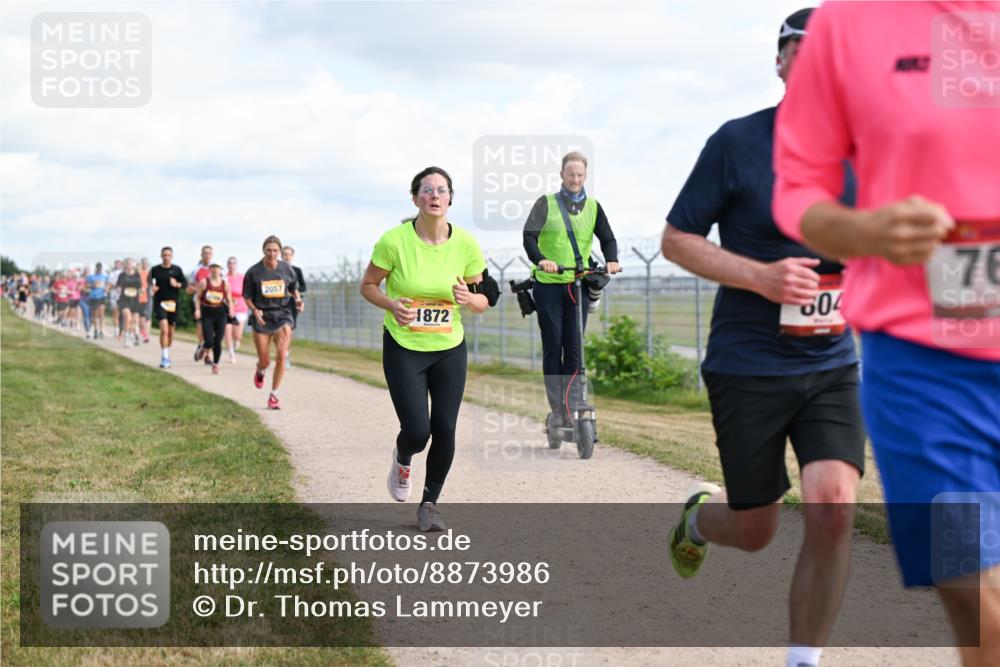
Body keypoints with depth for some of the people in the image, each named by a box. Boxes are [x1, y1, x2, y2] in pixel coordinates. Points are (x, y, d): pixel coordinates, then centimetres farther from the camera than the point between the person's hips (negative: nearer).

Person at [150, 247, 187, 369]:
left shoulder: (177, 270, 4)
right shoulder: (155, 270, 3)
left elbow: (185, 284, 3)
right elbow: (149, 282, 17)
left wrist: (177, 284, -17)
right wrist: (152, 287, -5)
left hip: (173, 302, 2)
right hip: (160, 302, -2)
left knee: (171, 330, 10)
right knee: (164, 329, -17)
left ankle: (167, 354, 30)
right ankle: (164, 358, -16)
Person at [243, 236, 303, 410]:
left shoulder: (287, 270, 1)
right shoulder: (253, 272, -4)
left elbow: (294, 288, 18)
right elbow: (247, 296, 2)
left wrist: (298, 300, -3)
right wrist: (255, 310, -16)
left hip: (282, 315, 1)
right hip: (262, 317, -1)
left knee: (281, 356, -15)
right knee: (265, 362, 1)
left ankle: (274, 395, -1)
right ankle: (260, 371, 42)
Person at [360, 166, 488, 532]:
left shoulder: (466, 244, -8)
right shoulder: (395, 240, -15)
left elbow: (482, 302, 2)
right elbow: (368, 285, -2)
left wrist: (469, 298, -21)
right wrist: (392, 305, -21)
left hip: (450, 350, 2)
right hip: (403, 349, -2)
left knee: (444, 429, -2)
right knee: (417, 431, -9)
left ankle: (430, 504, 20)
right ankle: (402, 460, 30)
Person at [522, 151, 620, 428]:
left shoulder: (593, 206, 9)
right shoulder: (546, 203, 0)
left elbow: (608, 238, 8)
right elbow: (529, 236, -10)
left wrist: (611, 260, -13)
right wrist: (540, 260, -29)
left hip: (579, 284, 2)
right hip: (549, 284, -2)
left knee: (574, 348, 1)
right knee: (552, 347, 0)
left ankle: (570, 408, 7)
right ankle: (556, 408, 5)